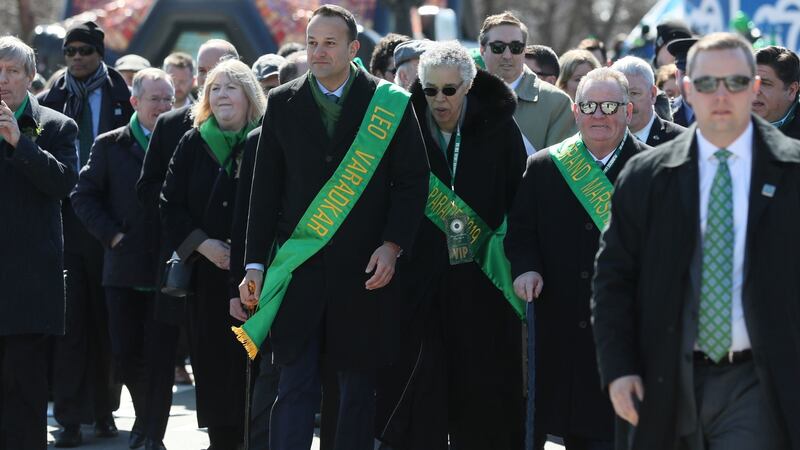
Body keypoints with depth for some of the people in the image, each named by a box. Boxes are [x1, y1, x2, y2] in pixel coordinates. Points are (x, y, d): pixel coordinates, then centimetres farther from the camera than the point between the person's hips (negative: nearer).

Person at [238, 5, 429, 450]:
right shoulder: (283, 103, 7)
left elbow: (413, 180, 1)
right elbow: (266, 189, 9)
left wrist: (393, 245, -9)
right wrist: (255, 263, 5)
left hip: (364, 270, -1)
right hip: (300, 267, 1)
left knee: (359, 388, 6)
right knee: (296, 387, -2)